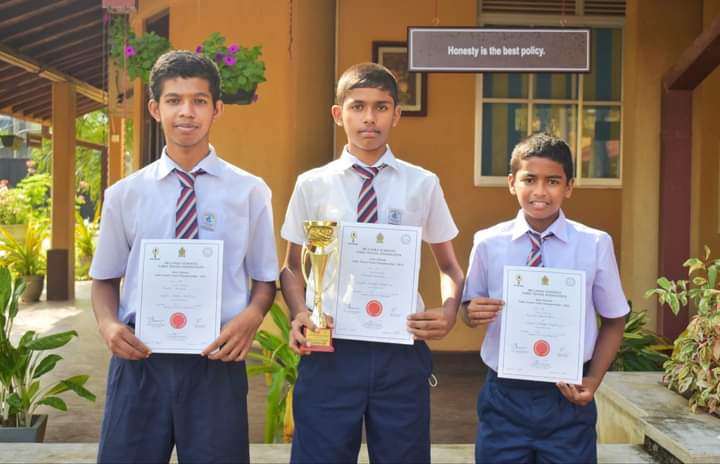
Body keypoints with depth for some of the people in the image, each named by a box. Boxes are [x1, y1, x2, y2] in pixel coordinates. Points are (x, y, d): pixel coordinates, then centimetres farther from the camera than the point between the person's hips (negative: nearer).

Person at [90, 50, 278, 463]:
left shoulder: (251, 192, -1)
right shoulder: (125, 194, 4)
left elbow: (265, 279, 6)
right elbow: (106, 279, 12)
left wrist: (250, 318, -14)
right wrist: (108, 324, -8)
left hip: (216, 362, -1)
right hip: (140, 361, 1)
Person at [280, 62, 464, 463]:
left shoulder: (423, 185, 3)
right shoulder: (313, 185, 3)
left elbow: (449, 267, 11)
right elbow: (293, 267, 10)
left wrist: (449, 313, -8)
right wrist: (299, 313, -9)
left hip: (402, 351, 1)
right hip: (330, 349, 0)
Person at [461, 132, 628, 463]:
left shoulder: (595, 244, -7)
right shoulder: (488, 243, -4)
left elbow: (614, 320, 4)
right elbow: (467, 307, 7)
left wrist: (593, 380, -4)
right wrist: (472, 312, -15)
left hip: (568, 398, 0)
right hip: (504, 396, 1)